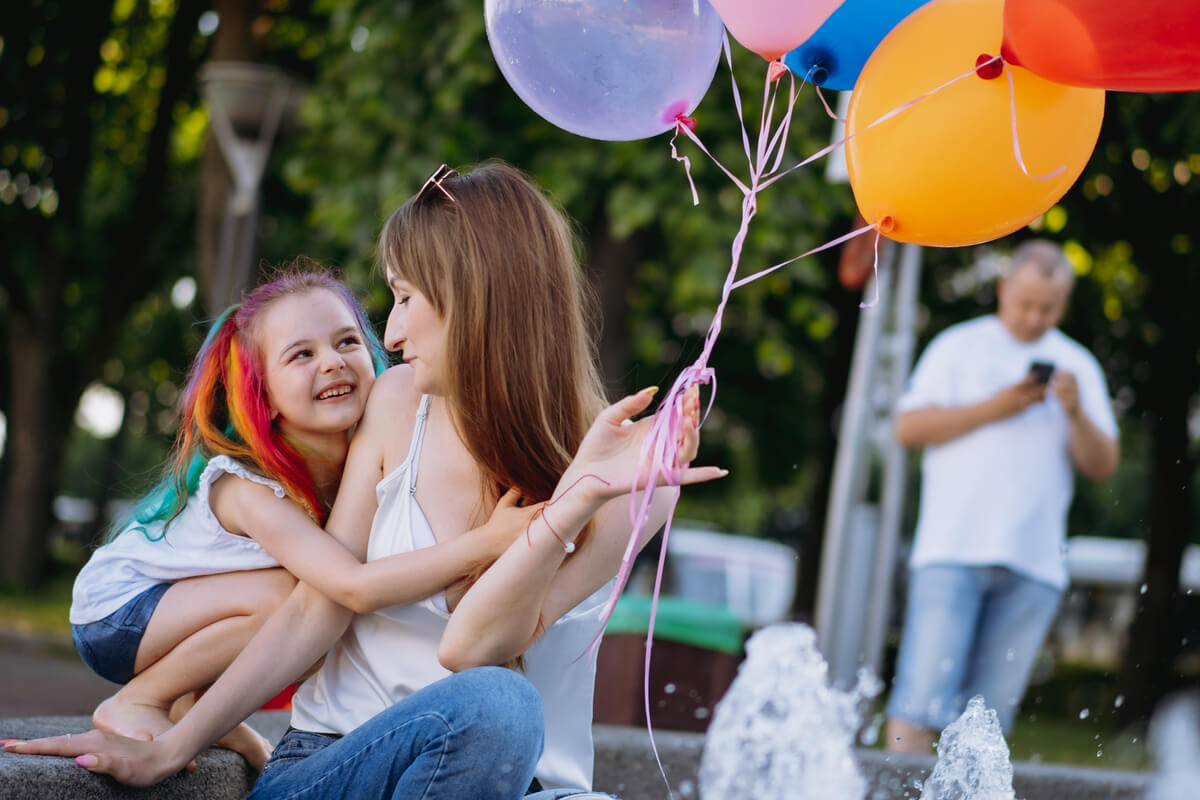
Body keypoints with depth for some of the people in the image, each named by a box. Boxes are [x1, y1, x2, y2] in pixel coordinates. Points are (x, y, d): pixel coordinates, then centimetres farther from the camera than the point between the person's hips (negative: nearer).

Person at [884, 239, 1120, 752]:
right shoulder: (959, 347, 8)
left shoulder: (1079, 367, 15)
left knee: (990, 708, 2)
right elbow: (908, 427, -2)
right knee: (924, 689, -11)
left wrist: (1076, 412, -8)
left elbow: (1102, 467, 9)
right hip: (953, 550, -3)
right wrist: (993, 408, -9)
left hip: (1034, 561, 3)